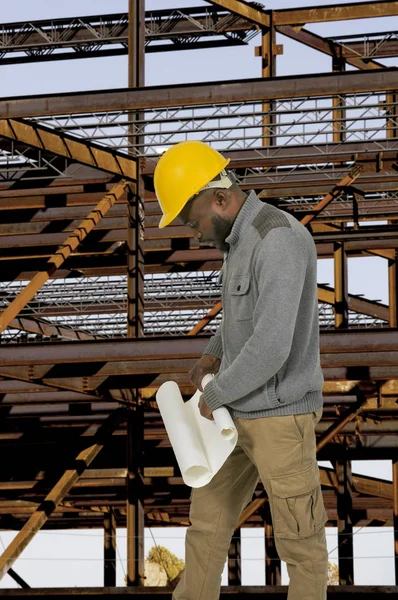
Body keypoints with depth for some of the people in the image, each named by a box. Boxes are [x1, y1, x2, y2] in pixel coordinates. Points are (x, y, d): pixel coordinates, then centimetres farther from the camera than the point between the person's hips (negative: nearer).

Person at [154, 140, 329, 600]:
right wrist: (213, 354, 12)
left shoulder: (280, 240, -25)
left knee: (298, 539, 6)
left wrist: (214, 395, -14)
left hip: (281, 416, -9)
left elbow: (271, 348, -29)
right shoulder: (243, 240, 8)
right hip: (243, 413, 9)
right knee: (208, 517, 16)